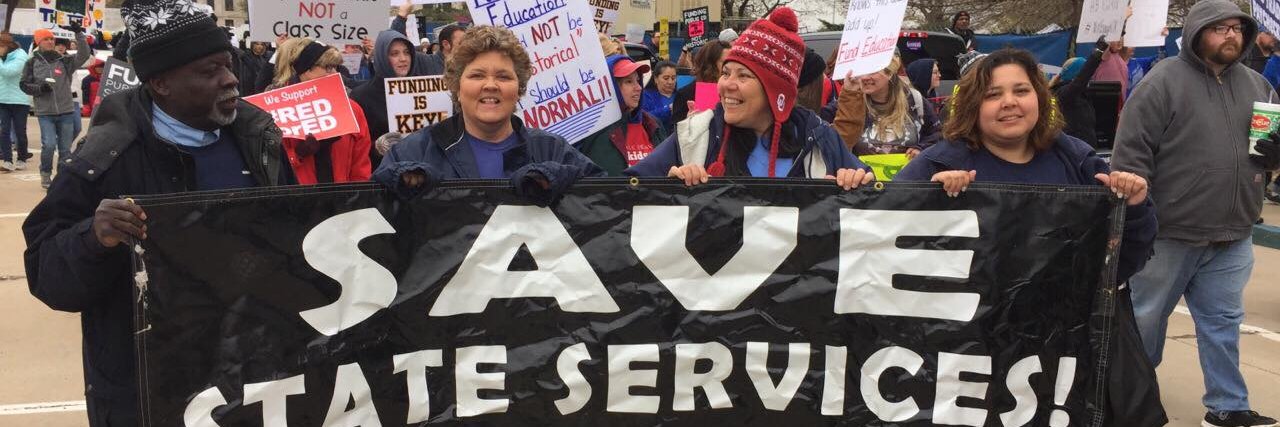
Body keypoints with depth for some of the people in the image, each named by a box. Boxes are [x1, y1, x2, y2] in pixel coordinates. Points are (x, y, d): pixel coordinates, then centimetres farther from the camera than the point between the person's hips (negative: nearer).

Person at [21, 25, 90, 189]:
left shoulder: (64, 61, 5)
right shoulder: (32, 63, 4)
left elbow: (84, 55, -9)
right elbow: (25, 85, 6)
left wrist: (79, 34, -15)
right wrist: (40, 88, -13)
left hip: (66, 112, 2)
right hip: (45, 113, -1)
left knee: (65, 148, 6)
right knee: (49, 145, -13)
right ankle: (45, 174, 9)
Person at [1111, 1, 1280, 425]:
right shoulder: (1163, 81, -9)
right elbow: (1130, 154, -13)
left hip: (1231, 240, 5)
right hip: (1166, 235, -5)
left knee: (1223, 323, 13)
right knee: (1145, 320, 9)